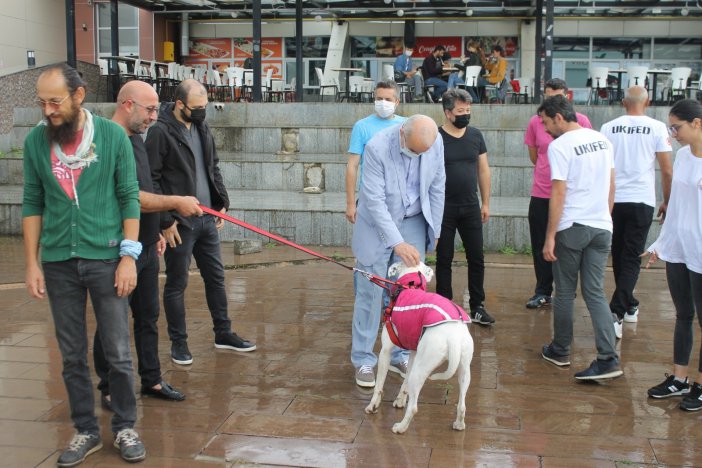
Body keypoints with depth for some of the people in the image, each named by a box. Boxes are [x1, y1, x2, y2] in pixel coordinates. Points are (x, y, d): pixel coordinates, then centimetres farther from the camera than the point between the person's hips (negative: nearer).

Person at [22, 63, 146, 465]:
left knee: (118, 353, 5)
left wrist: (129, 256, -7)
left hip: (106, 258, -2)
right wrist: (32, 263, 3)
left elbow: (129, 198, -3)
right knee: (72, 355, 11)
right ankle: (86, 431, 25)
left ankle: (125, 428, 22)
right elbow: (33, 204, 6)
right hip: (58, 263, 2)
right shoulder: (36, 141, 2)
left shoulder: (112, 136, -5)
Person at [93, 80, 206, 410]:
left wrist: (155, 231, 20)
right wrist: (176, 203, -19)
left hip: (146, 246, 9)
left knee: (148, 317, 16)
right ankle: (109, 389, 17)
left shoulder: (135, 138, 12)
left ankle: (151, 380, 28)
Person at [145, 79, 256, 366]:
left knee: (216, 277, 14)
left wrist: (222, 202, 11)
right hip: (179, 223, -7)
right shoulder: (161, 132, -13)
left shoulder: (202, 128, 9)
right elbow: (151, 181, -14)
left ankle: (223, 334, 27)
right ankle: (178, 342, 18)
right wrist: (165, 221, -16)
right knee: (177, 284, 5)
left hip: (207, 219, 7)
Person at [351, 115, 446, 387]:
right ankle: (363, 360, 12)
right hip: (378, 224, -3)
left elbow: (437, 188, 0)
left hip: (413, 222, 4)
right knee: (370, 293, 0)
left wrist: (434, 229, 4)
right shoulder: (377, 148, -26)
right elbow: (375, 200, -26)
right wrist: (397, 243, -31)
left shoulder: (436, 143, -13)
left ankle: (400, 355, 19)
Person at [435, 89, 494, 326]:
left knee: (477, 259, 5)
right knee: (444, 259, 6)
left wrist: (486, 203, 9)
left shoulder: (475, 135, 5)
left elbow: (484, 170, 10)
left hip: (471, 208, 3)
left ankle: (477, 307, 16)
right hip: (444, 209, -3)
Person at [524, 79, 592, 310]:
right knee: (541, 246, 8)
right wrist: (548, 171, 10)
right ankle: (543, 292, 21)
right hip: (541, 194, 2)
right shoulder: (536, 121, 1)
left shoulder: (581, 121, -5)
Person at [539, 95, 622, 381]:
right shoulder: (602, 140, 9)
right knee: (595, 293, 6)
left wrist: (550, 237, -13)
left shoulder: (560, 146, -12)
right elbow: (611, 185, 15)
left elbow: (559, 193, -16)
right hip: (602, 227, 6)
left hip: (572, 228, -6)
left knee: (565, 292, 9)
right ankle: (608, 358, -4)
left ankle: (560, 351, 23)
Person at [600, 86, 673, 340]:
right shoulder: (657, 128, -3)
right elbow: (667, 170, -2)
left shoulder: (608, 128, 2)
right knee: (632, 258, -1)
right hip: (641, 201, -3)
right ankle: (616, 313, -13)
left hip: (612, 200, 3)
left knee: (619, 255, 16)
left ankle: (629, 306, 30)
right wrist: (667, 202, 10)